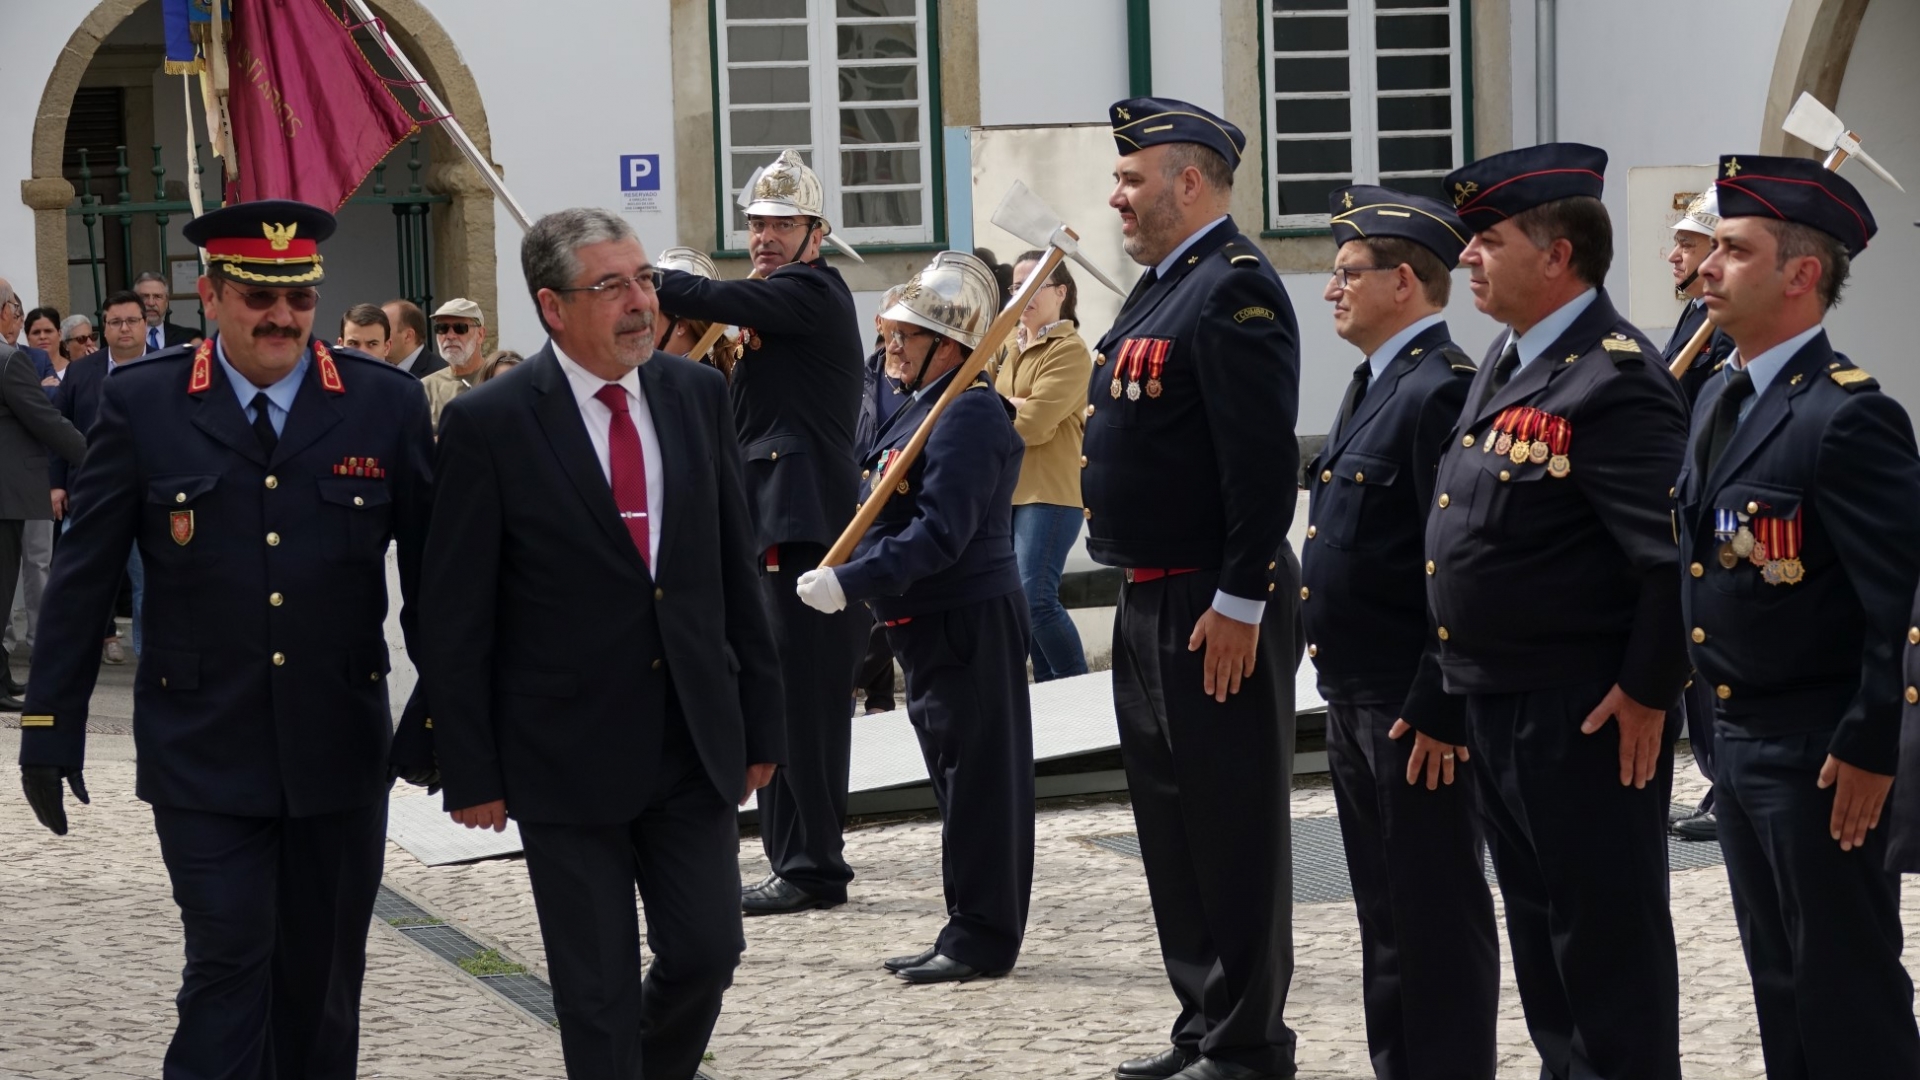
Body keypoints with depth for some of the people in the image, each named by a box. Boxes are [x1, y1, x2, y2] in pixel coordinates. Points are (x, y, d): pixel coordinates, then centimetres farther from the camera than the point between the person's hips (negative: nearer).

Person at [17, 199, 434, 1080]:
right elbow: (82, 579, 0)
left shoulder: (385, 406, -1)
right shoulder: (141, 404, -3)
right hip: (203, 755, -2)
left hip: (340, 752, 2)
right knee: (228, 969, -6)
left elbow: (431, 574, 4)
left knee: (321, 982, 11)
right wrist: (49, 731, 0)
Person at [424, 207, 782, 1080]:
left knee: (706, 951, 6)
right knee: (598, 991, 4)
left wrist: (760, 720, 10)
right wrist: (471, 773, -8)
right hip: (570, 755, -4)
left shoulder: (697, 395, 4)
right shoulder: (488, 424, -10)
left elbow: (736, 570, 10)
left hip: (695, 740, 4)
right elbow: (454, 618, -7)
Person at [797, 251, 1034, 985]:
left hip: (970, 626, -10)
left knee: (977, 779, -4)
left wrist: (851, 582, -27)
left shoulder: (969, 416, -18)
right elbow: (888, 514, 23)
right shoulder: (917, 411, 15)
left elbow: (940, 532, -26)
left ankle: (982, 938, 1)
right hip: (930, 624, 10)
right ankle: (969, 931, 22)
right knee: (957, 779, 14)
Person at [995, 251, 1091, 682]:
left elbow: (1034, 423, -17)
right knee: (1024, 597, 9)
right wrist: (1011, 407, -7)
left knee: (1036, 597, -14)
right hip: (1008, 488, 8)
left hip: (1049, 491, -8)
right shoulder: (1011, 346, 17)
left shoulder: (1070, 350, -9)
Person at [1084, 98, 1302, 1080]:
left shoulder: (1234, 289, -15)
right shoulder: (1160, 288, 17)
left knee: (1232, 824, -2)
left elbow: (1262, 458, -22)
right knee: (1171, 818, 15)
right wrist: (1144, 595, 19)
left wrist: (1238, 602, -23)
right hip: (1151, 600, 10)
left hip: (1215, 610, -10)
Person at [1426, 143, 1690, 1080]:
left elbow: (1678, 553, -23)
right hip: (1497, 700, 10)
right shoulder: (1506, 363, 12)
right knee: (1537, 922, 18)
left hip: (1587, 717, -10)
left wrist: (1648, 692, -19)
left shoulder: (1613, 381, -19)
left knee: (1607, 932, 1)